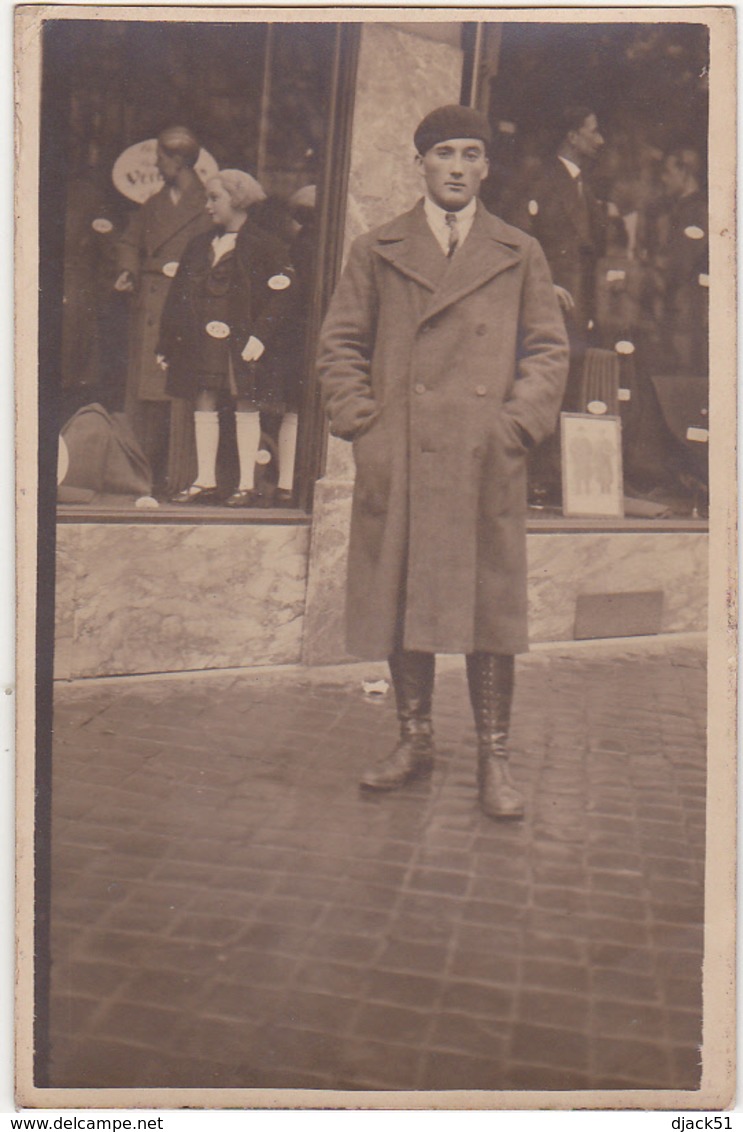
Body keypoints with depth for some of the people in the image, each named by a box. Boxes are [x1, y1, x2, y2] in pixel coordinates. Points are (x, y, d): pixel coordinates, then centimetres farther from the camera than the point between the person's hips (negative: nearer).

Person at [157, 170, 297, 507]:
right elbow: (179, 294, 16)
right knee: (203, 407, 5)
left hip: (241, 343, -5)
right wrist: (167, 343, 11)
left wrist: (259, 337, -18)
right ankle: (205, 482, 13)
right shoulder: (199, 245, 16)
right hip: (200, 341, 6)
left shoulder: (265, 247, -2)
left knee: (246, 410, 0)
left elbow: (281, 296, -8)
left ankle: (247, 485, 6)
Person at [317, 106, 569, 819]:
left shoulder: (521, 256, 13)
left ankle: (494, 757, 10)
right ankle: (414, 740, 19)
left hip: (488, 466, 0)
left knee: (490, 607, 0)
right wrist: (363, 424, -2)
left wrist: (517, 425, -2)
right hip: (396, 462, 1)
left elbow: (548, 350, 12)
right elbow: (340, 344, 11)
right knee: (399, 601, 4)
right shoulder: (375, 252, 12)